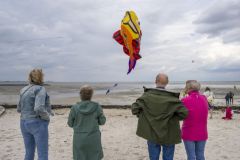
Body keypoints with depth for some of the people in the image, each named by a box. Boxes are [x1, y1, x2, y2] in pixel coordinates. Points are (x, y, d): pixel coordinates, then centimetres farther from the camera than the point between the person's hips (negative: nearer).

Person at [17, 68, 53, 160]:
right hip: (38, 124, -8)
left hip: (25, 124, 8)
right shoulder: (40, 89, -15)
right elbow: (39, 109, -28)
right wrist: (47, 116, -10)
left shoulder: (24, 90, 8)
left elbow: (19, 109, 16)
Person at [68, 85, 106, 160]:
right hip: (93, 139, 0)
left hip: (79, 139, 0)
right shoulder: (96, 107, -9)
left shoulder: (75, 108, -10)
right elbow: (102, 121, 0)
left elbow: (70, 124, 0)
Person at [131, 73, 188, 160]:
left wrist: (142, 116, 3)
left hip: (152, 134, 1)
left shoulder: (147, 95, -11)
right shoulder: (172, 98, -15)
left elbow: (135, 108, -14)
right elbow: (184, 113, -18)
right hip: (169, 135, -1)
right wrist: (172, 118, -2)